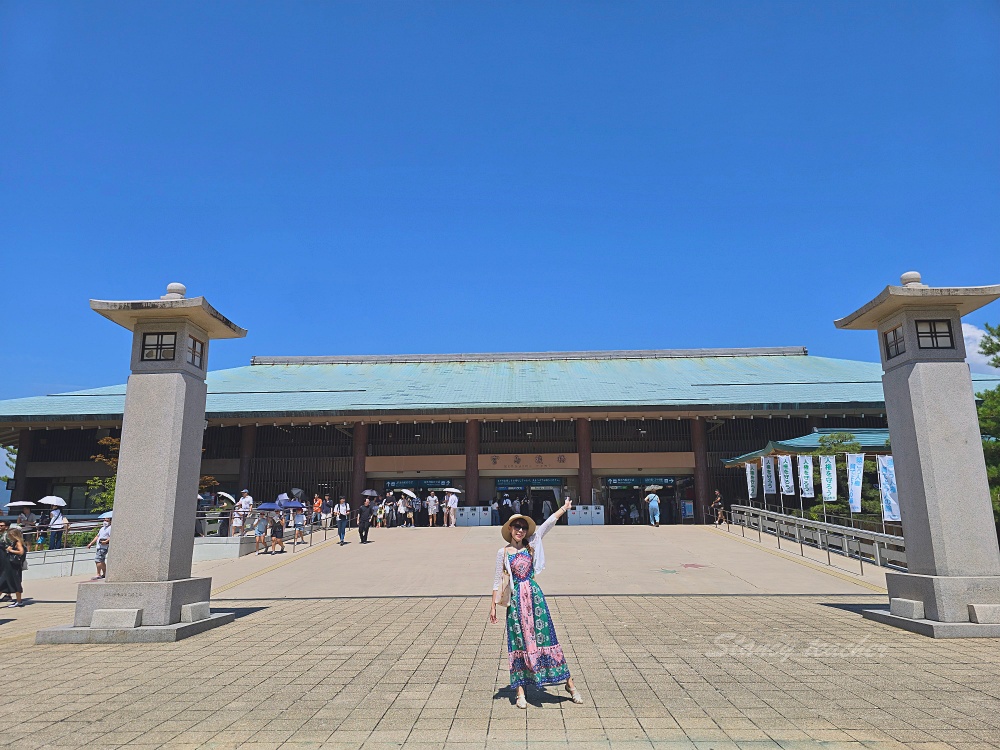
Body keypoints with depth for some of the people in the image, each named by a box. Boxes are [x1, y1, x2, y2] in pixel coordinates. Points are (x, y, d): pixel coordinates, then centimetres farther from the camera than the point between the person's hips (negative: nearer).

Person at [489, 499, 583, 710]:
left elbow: (548, 524, -2)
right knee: (519, 642, 5)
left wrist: (564, 508, -3)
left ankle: (569, 682, 14)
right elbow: (498, 580, 3)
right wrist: (493, 604, 1)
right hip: (516, 598, -1)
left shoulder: (532, 545, 3)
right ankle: (520, 691, 15)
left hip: (534, 595, 1)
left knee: (545, 636, 5)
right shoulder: (503, 552, -1)